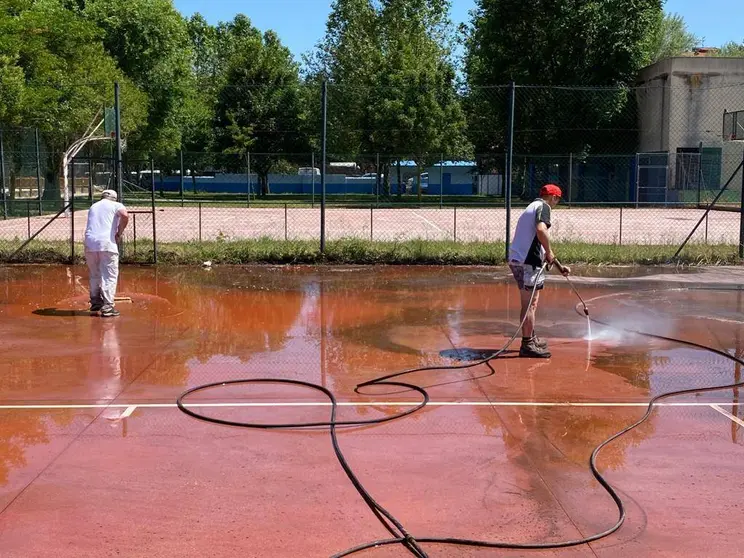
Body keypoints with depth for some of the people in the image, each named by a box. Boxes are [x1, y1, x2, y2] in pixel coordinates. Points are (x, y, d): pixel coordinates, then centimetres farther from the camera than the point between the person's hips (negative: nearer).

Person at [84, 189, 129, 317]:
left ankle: (95, 302, 28)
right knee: (109, 276, -2)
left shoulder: (93, 206, 26)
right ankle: (107, 307, -8)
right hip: (107, 243, -5)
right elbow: (125, 215, -13)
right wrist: (119, 233, -2)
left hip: (90, 243, 5)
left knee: (94, 275, 20)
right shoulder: (116, 205, 9)